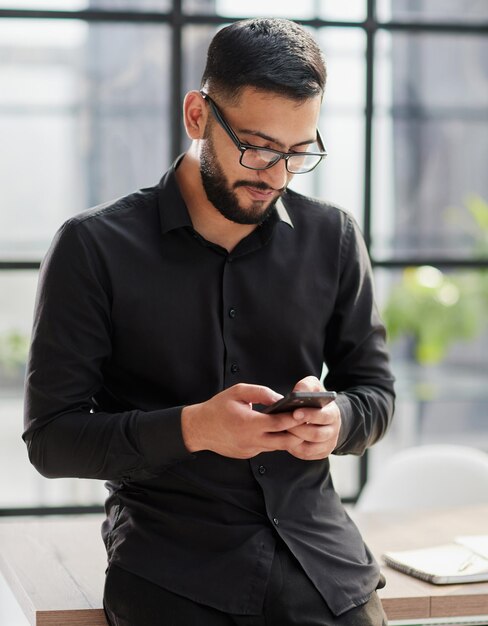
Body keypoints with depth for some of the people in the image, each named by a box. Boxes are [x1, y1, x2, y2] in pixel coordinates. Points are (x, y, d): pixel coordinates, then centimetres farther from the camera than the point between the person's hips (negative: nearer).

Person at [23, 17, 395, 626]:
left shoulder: (332, 236, 7)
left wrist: (336, 419, -9)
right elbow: (51, 437, -4)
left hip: (320, 553, 3)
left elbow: (375, 391, 15)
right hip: (169, 566, -3)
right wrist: (192, 428, -19)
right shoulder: (94, 247, -3)